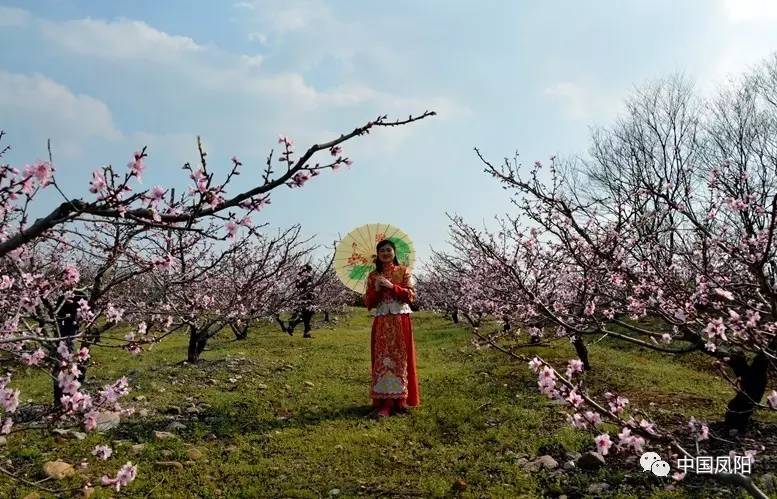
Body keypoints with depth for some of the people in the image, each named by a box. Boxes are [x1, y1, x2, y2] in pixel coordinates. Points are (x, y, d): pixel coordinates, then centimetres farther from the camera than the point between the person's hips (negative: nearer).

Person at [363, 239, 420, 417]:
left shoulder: (404, 271, 4)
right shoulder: (373, 275, 11)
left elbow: (411, 296, -5)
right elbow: (368, 303, 8)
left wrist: (391, 286, -14)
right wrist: (376, 289, -10)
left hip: (400, 322, -2)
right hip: (381, 323, 2)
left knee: (400, 359, 0)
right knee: (382, 360, -1)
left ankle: (400, 399, 8)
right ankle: (385, 402, 2)